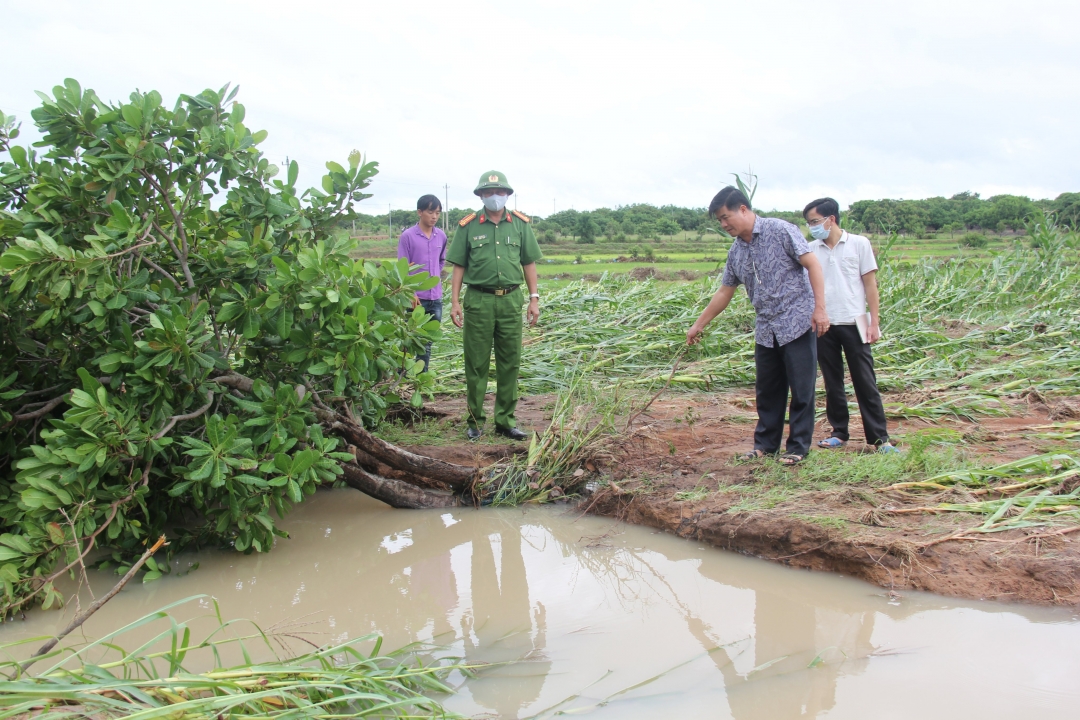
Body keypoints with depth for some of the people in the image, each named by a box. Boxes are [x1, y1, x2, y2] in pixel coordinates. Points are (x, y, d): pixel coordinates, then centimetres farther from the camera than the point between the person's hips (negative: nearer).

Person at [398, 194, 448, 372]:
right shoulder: (408, 236, -6)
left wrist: (438, 278, 13)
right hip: (416, 298, -4)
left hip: (436, 298, 4)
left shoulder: (441, 236, 7)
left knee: (427, 343, 11)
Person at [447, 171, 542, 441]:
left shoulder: (520, 224, 8)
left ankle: (505, 420, 15)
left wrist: (534, 298, 6)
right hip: (478, 300, -2)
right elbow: (458, 266, 3)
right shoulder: (468, 226, 2)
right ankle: (475, 420, 13)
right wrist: (455, 301, -4)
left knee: (510, 363, 6)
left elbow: (529, 263, 11)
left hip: (511, 300, 2)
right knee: (476, 364, 3)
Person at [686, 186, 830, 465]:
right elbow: (724, 292, 18)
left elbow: (812, 264, -10)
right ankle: (766, 443, 23)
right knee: (767, 390, 12)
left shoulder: (780, 231, -8)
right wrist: (698, 325, 20)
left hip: (797, 323, -7)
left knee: (801, 389, 0)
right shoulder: (736, 252, 11)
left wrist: (820, 308, -17)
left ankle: (799, 447, 8)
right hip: (766, 330, 7)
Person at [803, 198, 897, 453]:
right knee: (832, 383, 9)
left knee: (865, 382, -1)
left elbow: (870, 284, 1)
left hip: (853, 323, -2)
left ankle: (879, 437, 3)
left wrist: (874, 322, -5)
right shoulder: (811, 250, 6)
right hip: (823, 325, 3)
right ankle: (839, 432, 18)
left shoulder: (859, 244, 1)